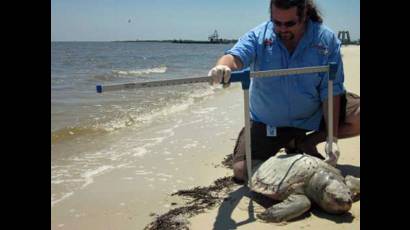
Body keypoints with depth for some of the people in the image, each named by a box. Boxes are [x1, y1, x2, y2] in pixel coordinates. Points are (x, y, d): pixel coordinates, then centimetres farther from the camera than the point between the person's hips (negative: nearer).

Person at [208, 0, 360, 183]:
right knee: (241, 172, -8)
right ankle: (288, 144, 19)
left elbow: (331, 89, -16)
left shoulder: (326, 39, -14)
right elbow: (235, 57, -31)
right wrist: (223, 67, -58)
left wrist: (332, 138, -24)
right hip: (267, 122, 0)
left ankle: (307, 143, 5)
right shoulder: (258, 36, -14)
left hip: (313, 117, 0)